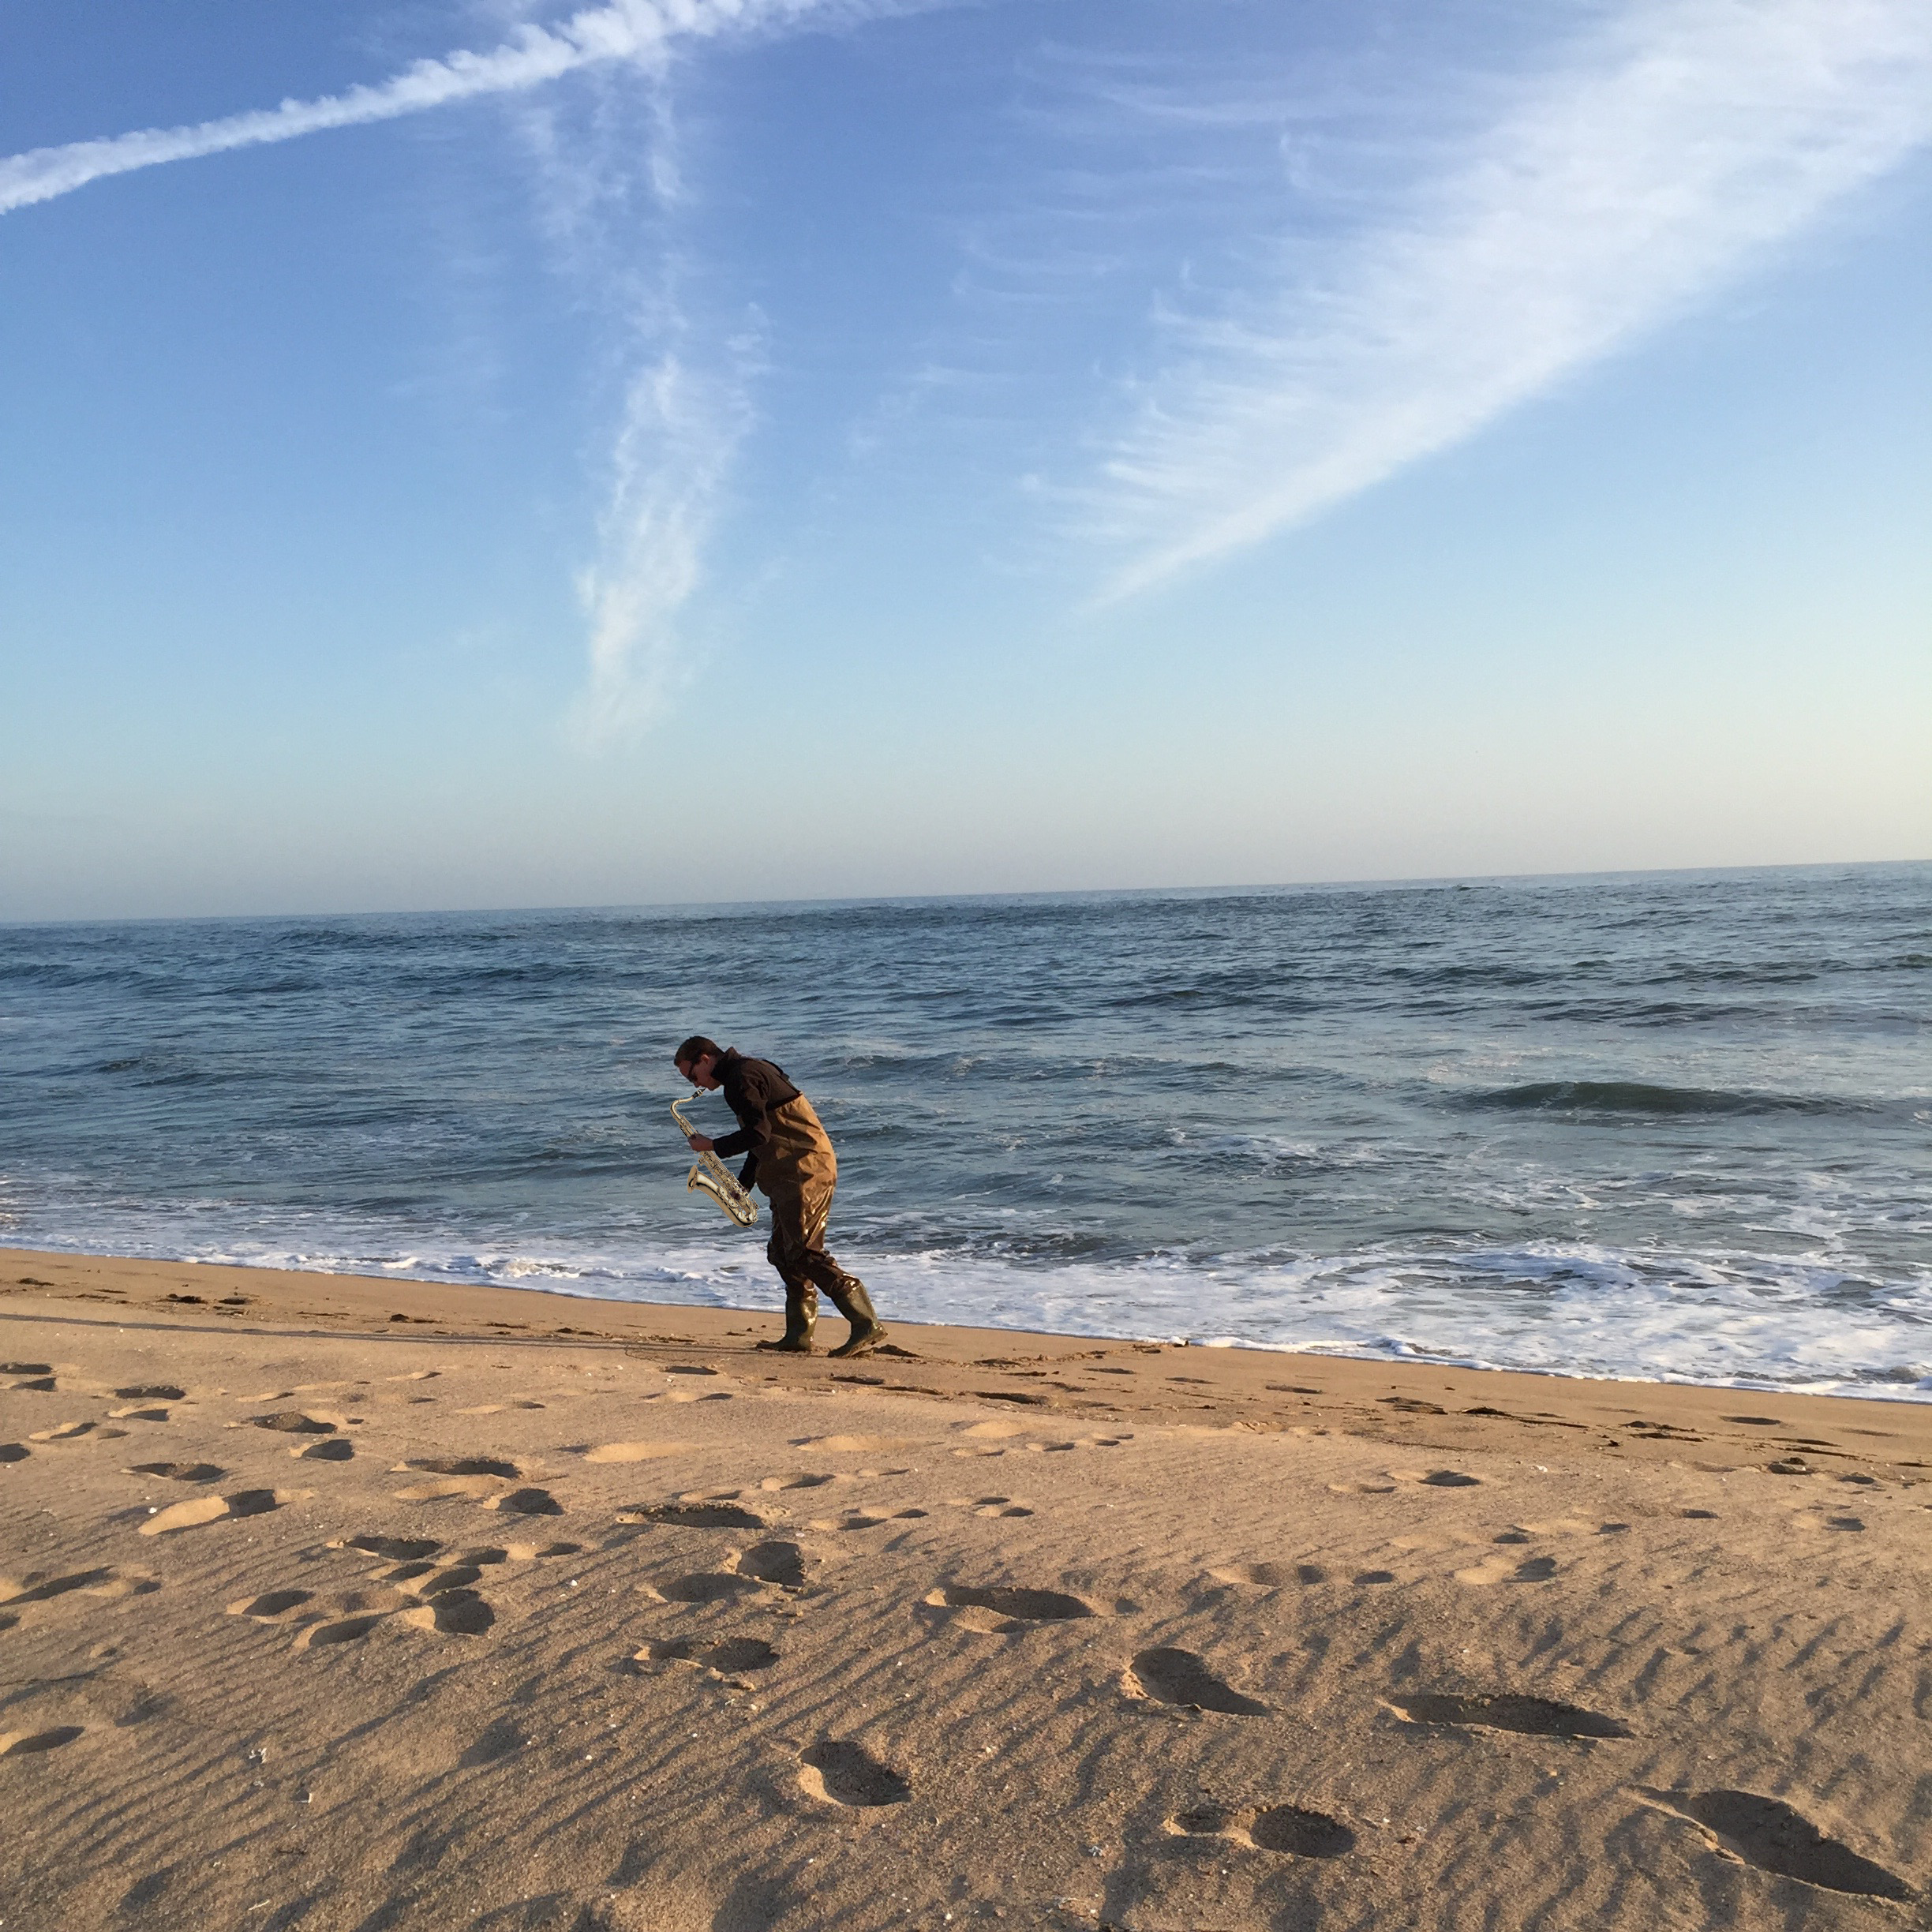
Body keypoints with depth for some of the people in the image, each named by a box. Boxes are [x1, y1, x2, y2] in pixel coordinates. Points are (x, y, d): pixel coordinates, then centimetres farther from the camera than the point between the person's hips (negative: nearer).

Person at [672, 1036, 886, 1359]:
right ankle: (798, 1337, 11)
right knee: (783, 1253, 11)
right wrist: (741, 1186, 22)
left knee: (803, 1252, -14)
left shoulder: (741, 1078, -10)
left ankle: (867, 1325, -19)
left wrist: (712, 1146, -9)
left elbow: (758, 1133, -20)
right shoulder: (748, 1071, 22)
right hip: (791, 1174, 11)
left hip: (804, 1170, -11)